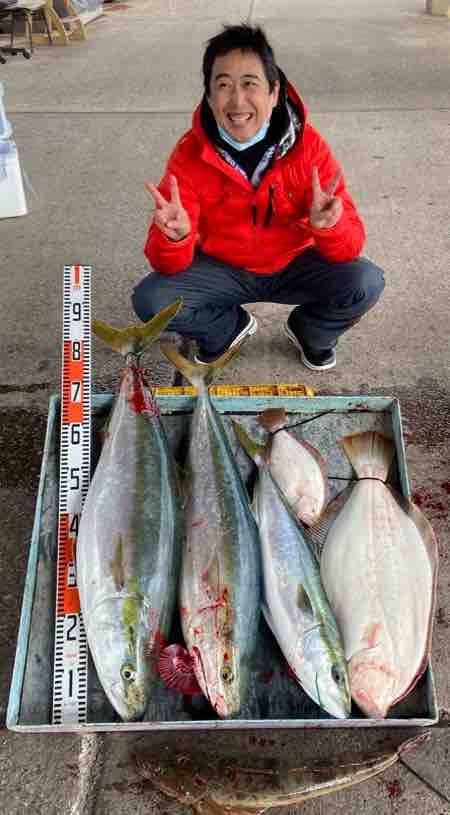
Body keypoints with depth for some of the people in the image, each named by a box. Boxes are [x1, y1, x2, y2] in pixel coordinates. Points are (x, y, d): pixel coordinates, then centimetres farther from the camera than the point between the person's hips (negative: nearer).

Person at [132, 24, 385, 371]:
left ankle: (309, 331, 11)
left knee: (365, 282, -25)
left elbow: (351, 245, -21)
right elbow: (170, 267, -20)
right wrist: (176, 236, -44)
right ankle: (230, 327, 10)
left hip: (294, 265, 0)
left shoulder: (308, 146, -19)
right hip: (221, 268, 1)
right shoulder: (190, 154, -18)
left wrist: (328, 226, -44)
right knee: (150, 299, -22)